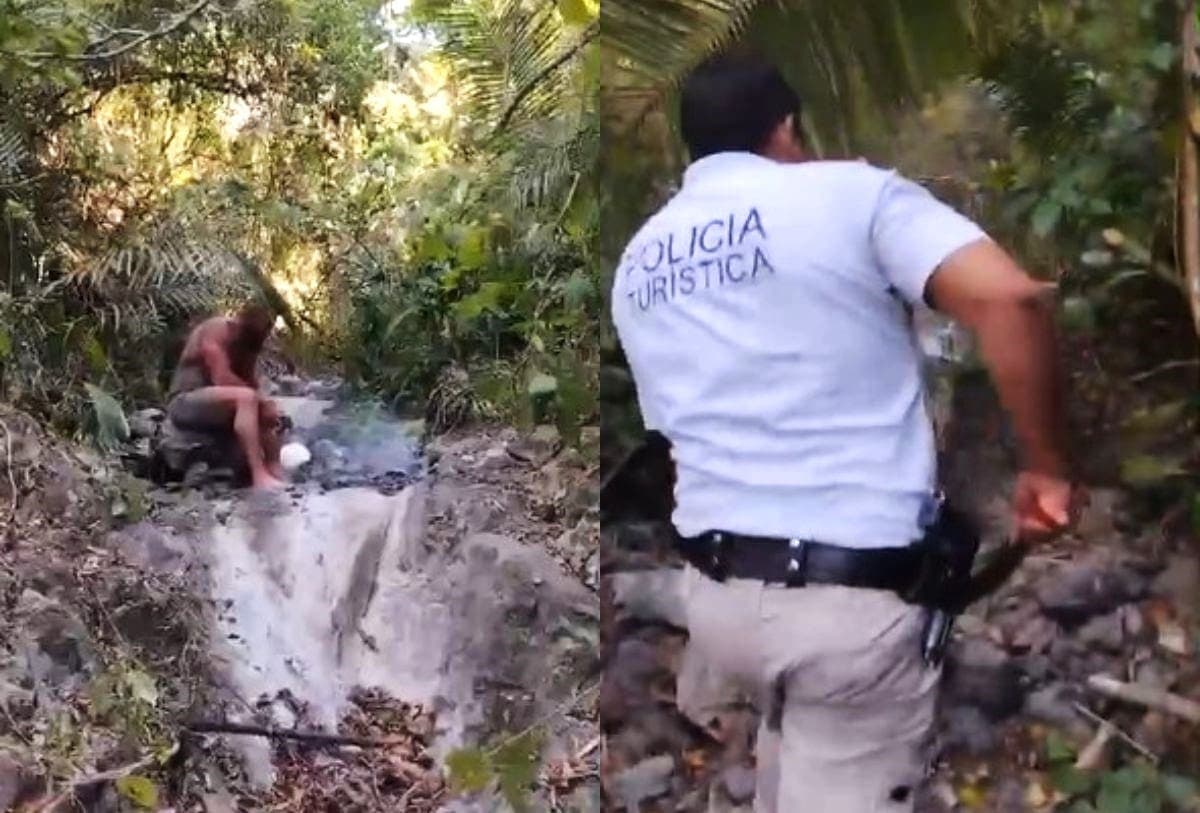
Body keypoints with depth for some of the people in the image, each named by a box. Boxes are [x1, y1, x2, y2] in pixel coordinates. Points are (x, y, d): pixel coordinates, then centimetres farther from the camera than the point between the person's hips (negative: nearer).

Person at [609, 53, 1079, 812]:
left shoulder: (636, 265, 11)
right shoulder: (852, 191, -5)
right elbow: (1009, 296, -21)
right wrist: (1048, 466, -9)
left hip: (717, 590, 6)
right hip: (857, 595, -6)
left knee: (792, 716, 35)